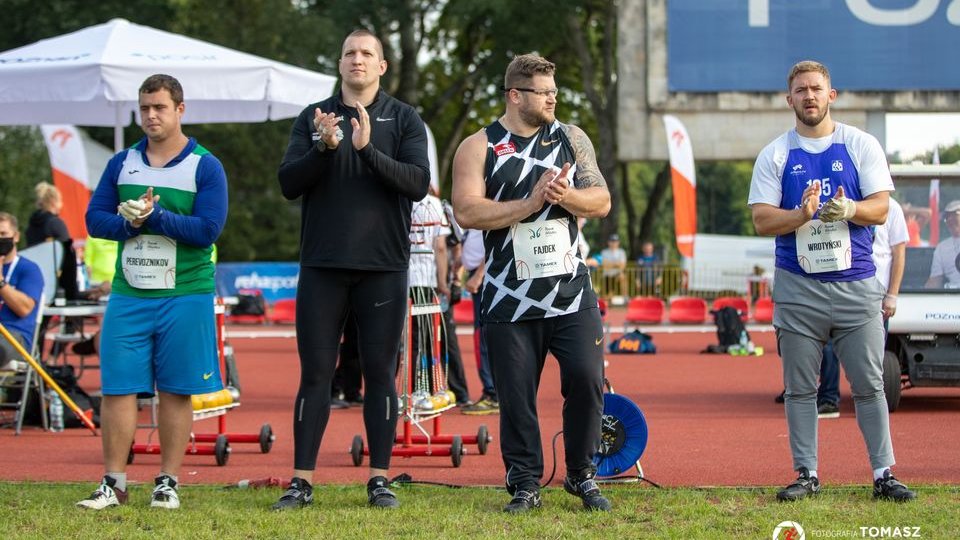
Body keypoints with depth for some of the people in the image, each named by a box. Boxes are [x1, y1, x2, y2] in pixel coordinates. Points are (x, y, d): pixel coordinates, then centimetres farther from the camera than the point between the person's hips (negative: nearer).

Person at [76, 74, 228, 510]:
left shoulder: (204, 166, 0)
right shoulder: (122, 163, 11)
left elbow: (208, 229, -10)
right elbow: (95, 218, 6)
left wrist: (155, 217, -18)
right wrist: (130, 223, -14)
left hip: (186, 295, -3)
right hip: (128, 293, 3)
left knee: (176, 392, 3)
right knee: (117, 387, -1)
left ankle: (168, 483, 11)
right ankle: (113, 483, 6)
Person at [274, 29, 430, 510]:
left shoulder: (403, 119, 5)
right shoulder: (313, 118, 9)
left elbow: (418, 183, -8)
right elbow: (288, 184, 0)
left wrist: (368, 150, -20)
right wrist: (323, 147, -16)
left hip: (383, 267, -1)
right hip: (322, 267, 1)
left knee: (380, 374, 3)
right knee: (315, 374, 2)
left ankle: (379, 480, 8)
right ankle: (301, 481, 4)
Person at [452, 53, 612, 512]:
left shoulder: (571, 139, 10)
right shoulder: (479, 148, 0)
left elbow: (601, 201, 7)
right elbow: (467, 212, -12)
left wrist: (566, 196, -13)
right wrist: (529, 204, -17)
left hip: (572, 291, 2)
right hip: (509, 298, -2)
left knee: (586, 379, -5)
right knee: (516, 394, 1)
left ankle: (582, 476, 10)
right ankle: (525, 484, 11)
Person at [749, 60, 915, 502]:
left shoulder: (861, 146, 5)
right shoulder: (775, 155, 5)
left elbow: (880, 209, -1)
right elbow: (761, 220, -2)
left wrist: (849, 209, -22)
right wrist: (802, 215, -21)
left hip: (855, 284, 0)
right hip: (798, 287, 1)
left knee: (870, 384, 0)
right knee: (800, 387, 4)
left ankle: (883, 474, 5)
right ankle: (807, 474, 11)